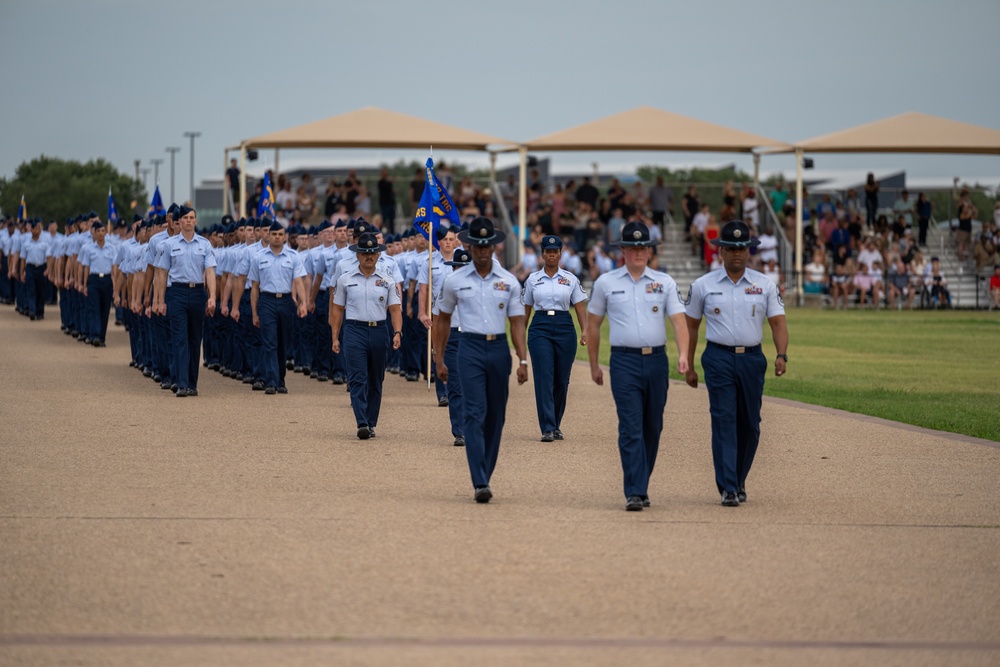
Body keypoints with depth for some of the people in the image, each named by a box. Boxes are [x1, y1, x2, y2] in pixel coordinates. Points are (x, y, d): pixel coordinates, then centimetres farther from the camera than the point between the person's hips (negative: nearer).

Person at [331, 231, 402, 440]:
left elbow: (395, 308, 2)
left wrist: (397, 332, -13)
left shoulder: (387, 279, 6)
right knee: (358, 378, -13)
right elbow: (337, 309, 9)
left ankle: (372, 424, 17)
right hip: (354, 331, -2)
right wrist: (335, 337, 4)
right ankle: (362, 424, -21)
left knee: (376, 381, 8)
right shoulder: (345, 278, 5)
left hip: (378, 331, 2)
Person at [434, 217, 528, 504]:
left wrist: (523, 361, -5)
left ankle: (485, 477, 19)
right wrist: (439, 359, 11)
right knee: (475, 413, -12)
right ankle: (480, 483, -18)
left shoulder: (508, 281, 6)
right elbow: (443, 319, 13)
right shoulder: (455, 281, 4)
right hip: (470, 349, -2)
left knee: (496, 416, 7)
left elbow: (517, 323, 4)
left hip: (499, 349, 2)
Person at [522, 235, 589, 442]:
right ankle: (547, 428, -14)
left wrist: (584, 330, -10)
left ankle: (556, 425, 21)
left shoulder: (570, 279, 7)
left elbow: (580, 306, 3)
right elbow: (526, 309, 11)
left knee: (561, 380, 5)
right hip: (540, 328, -1)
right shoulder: (533, 279, 8)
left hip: (564, 328, 1)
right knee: (544, 378, -11)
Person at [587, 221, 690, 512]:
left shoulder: (664, 283, 7)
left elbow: (678, 320, -1)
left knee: (652, 428, 9)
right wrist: (594, 366, 12)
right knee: (631, 428, -11)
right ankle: (635, 493, -15)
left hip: (657, 360, 2)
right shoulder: (606, 283, 6)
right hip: (624, 361, -2)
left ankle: (641, 486, 22)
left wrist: (683, 354, -18)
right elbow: (593, 325, 12)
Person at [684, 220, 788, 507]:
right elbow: (691, 325, 11)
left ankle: (739, 481, 24)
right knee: (724, 420, -11)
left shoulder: (765, 285, 7)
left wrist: (781, 355, -14)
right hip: (718, 358, -2)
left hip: (752, 359, 2)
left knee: (749, 424, 6)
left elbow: (778, 322, 3)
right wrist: (689, 365, 8)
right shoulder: (703, 285, 6)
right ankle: (728, 488, -13)